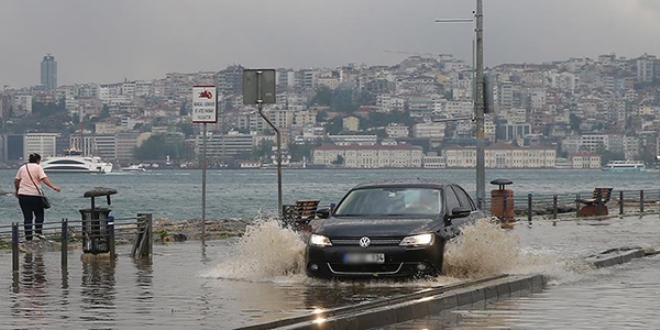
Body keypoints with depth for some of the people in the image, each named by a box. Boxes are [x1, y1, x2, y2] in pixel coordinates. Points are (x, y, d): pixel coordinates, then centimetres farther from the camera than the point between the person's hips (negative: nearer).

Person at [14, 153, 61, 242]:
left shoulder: (22, 168, 12)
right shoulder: (38, 167, -1)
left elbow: (16, 180, 14)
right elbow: (44, 178, -14)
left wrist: (17, 190, 29)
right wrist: (53, 186, -19)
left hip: (23, 195, 4)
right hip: (35, 195, -4)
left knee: (27, 217, 5)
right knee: (39, 214, 13)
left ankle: (28, 237, 2)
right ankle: (38, 232, -2)